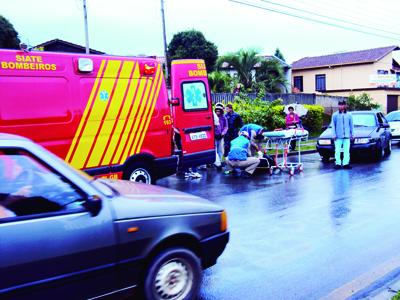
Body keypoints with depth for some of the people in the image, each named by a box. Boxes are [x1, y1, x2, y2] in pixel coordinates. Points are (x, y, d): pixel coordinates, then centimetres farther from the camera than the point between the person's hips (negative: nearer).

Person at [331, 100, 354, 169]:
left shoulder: (349, 115, 11)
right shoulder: (335, 115, 5)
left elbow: (351, 125, 14)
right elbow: (333, 125, 4)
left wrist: (352, 134, 8)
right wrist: (334, 134, -3)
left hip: (347, 136, 2)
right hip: (338, 136, -2)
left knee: (347, 151, 0)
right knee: (337, 151, -3)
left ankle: (345, 163, 5)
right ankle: (338, 163, 3)